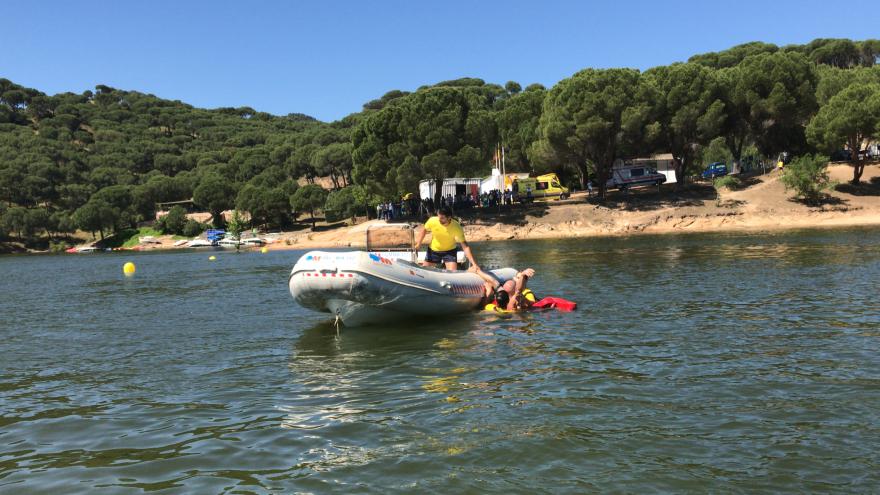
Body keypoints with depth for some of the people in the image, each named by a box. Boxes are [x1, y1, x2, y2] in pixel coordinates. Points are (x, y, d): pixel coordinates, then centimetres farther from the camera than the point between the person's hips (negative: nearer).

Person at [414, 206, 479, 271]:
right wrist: (419, 243, -14)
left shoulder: (456, 227, -29)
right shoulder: (432, 221, -25)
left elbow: (465, 246, -29)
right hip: (433, 250, 2)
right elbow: (424, 229, -1)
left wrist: (473, 263, -35)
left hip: (450, 251, -2)